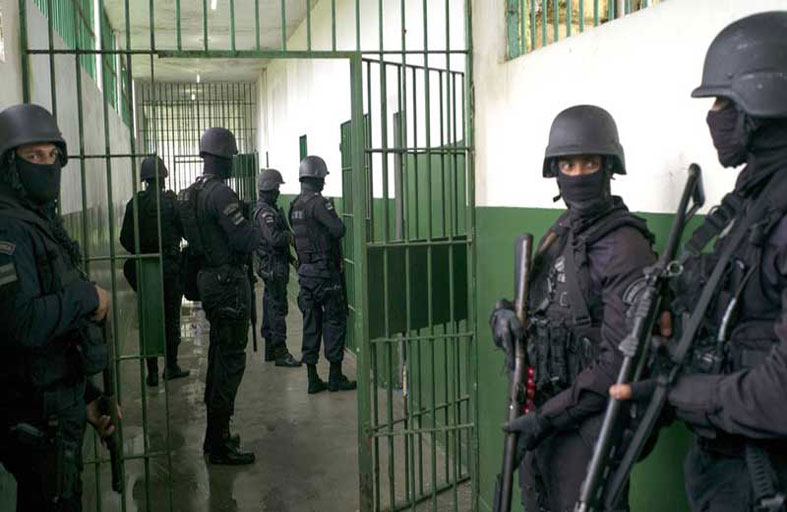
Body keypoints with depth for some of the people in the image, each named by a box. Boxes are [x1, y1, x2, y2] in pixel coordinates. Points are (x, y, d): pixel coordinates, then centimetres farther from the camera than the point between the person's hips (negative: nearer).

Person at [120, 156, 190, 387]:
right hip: (169, 266, -2)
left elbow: (125, 238, 1)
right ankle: (171, 366, 14)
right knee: (171, 318, 9)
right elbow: (185, 231, -8)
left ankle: (152, 371, 10)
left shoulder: (135, 203, -1)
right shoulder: (171, 201, -9)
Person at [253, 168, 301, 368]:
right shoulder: (265, 212, -17)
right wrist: (290, 235, -9)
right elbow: (275, 239, -27)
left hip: (270, 266, 11)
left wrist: (290, 257, 16)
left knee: (271, 306, 14)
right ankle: (280, 353, -5)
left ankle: (270, 350, 22)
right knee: (278, 308, -8)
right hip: (274, 267, -11)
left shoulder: (267, 209, 16)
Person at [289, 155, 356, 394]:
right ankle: (335, 376, 5)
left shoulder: (294, 205, 10)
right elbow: (339, 230, -24)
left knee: (311, 323, 9)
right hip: (324, 271, -8)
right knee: (334, 320, 1)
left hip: (305, 271, 8)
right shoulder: (318, 203, -16)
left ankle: (313, 378, 13)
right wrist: (336, 222, -2)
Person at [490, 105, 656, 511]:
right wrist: (504, 315, -7)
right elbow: (536, 305, 16)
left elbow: (619, 362, -22)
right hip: (543, 411, 8)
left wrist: (549, 417, -20)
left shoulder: (623, 246, -17)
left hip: (588, 421, -8)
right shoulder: (558, 234, 8)